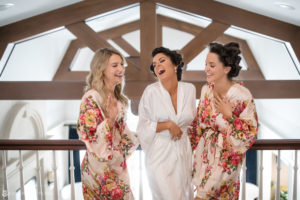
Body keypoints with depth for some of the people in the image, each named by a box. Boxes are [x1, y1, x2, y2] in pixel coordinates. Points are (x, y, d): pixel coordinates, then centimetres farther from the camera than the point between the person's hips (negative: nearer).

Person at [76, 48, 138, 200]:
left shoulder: (117, 97, 6)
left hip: (118, 165, 8)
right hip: (101, 167, -8)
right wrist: (110, 118, -29)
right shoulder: (91, 98, -19)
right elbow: (88, 136, -21)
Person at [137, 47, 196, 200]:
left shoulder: (189, 89, 0)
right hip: (159, 154, -4)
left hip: (183, 153, 4)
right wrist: (168, 125, -15)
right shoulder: (151, 91, -10)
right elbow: (143, 126, -7)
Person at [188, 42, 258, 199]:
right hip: (205, 150, 5)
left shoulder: (243, 96, -23)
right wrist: (193, 141, 11)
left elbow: (250, 133, -17)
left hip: (227, 154, -5)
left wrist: (228, 115, -25)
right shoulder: (206, 90, -7)